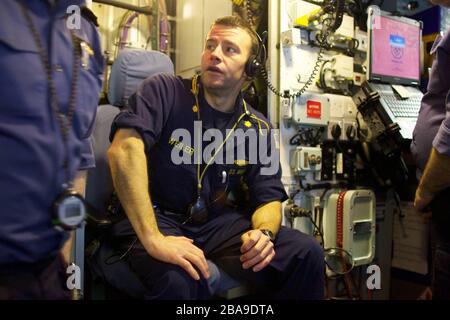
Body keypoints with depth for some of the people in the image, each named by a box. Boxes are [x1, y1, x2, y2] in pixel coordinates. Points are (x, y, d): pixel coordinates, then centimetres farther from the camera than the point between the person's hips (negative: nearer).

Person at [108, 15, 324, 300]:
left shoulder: (258, 128, 6)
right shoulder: (165, 91, -8)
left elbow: (269, 197, 6)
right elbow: (124, 148, -25)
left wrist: (264, 232, -19)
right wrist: (153, 239, -34)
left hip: (219, 222, 5)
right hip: (157, 218, -4)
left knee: (308, 253, -13)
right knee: (179, 278, -37)